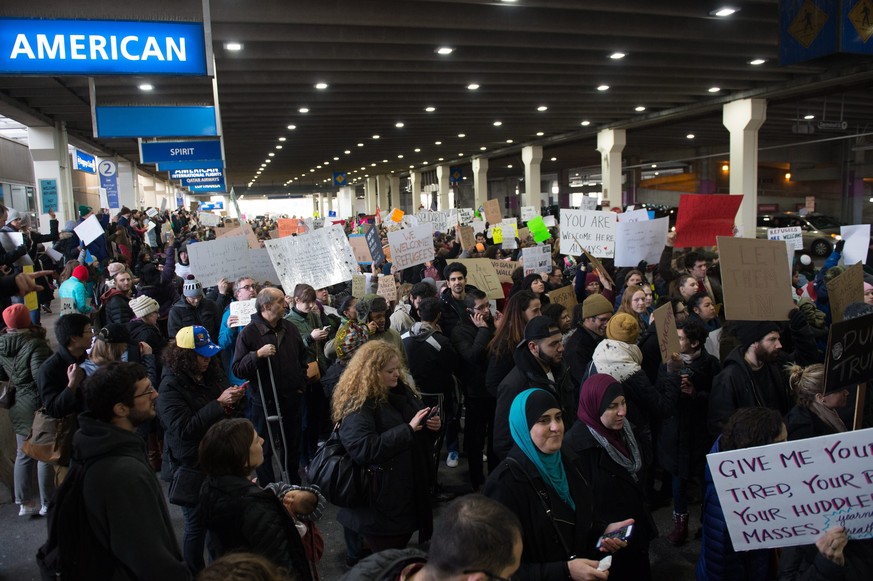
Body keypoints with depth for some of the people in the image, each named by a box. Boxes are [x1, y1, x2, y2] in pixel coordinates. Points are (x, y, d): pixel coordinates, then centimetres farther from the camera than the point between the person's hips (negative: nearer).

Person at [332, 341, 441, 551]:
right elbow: (364, 449, -31)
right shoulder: (357, 404, -19)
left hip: (410, 489, 8)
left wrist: (433, 426, -6)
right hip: (381, 501, -7)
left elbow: (421, 435, 18)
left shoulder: (401, 390, 5)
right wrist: (408, 429, -29)